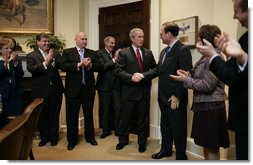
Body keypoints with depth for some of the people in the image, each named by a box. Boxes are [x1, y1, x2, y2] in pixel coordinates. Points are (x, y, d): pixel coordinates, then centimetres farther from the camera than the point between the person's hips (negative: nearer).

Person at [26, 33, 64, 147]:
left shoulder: (56, 53, 6)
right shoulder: (31, 55, 1)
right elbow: (31, 69, -15)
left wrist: (53, 60, -21)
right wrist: (45, 63, -21)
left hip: (55, 89, 1)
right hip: (40, 90, -1)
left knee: (54, 115, 10)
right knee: (42, 115, 9)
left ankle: (53, 137, 25)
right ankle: (44, 137, 26)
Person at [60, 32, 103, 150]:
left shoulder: (92, 53, 9)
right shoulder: (67, 52, 1)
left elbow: (100, 67, 0)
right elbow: (63, 66, -14)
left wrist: (90, 65, -18)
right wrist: (79, 64, -20)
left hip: (88, 88, 2)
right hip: (73, 88, -2)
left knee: (89, 114, 13)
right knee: (72, 115, 6)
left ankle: (90, 137, 28)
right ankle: (72, 140, 20)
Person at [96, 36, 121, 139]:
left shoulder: (116, 54, 11)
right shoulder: (100, 53, -4)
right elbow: (101, 67, -17)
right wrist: (114, 59, -20)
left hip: (116, 85, 4)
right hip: (105, 85, -4)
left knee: (118, 108, 2)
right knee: (104, 109, 7)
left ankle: (117, 129, 18)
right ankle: (105, 130, 22)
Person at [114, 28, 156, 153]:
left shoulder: (148, 53, 9)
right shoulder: (124, 52, -2)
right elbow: (118, 70, -9)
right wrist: (131, 77, -20)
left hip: (144, 90, 3)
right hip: (129, 90, -3)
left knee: (143, 118, 11)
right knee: (125, 117, 9)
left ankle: (142, 142, 26)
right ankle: (123, 139, 29)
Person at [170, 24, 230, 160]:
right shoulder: (208, 56, 13)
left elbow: (207, 85, -21)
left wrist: (185, 80, -15)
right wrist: (189, 75, 1)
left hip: (210, 108, -10)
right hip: (204, 105, 10)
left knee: (211, 148, 2)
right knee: (207, 145, 18)